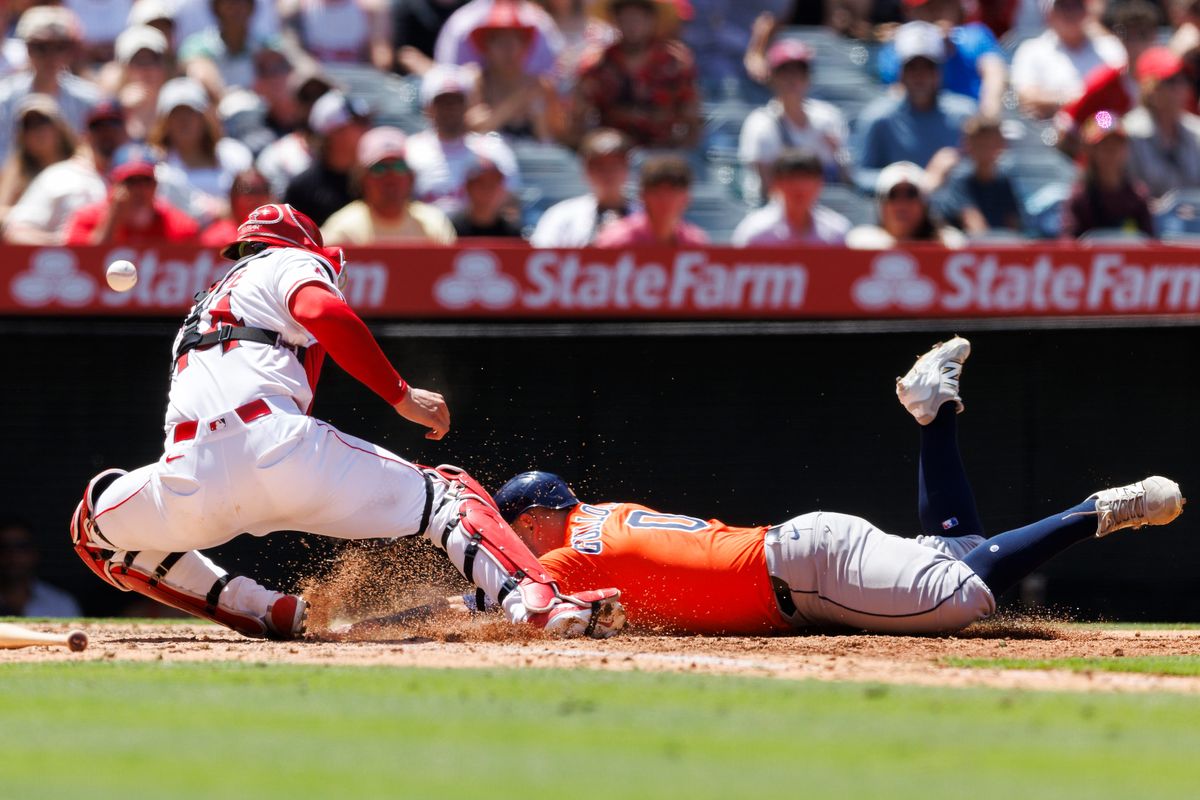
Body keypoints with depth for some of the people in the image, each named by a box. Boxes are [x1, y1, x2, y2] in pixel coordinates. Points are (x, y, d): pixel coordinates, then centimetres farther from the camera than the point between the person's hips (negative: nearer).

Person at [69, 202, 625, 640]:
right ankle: (539, 603, -20)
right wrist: (401, 396, -2)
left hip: (190, 476, 5)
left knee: (97, 520, 34)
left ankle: (255, 609, 18)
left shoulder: (203, 305, 40)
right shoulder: (291, 263, 21)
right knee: (446, 495, 5)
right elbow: (324, 313, -4)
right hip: (270, 439, -4)